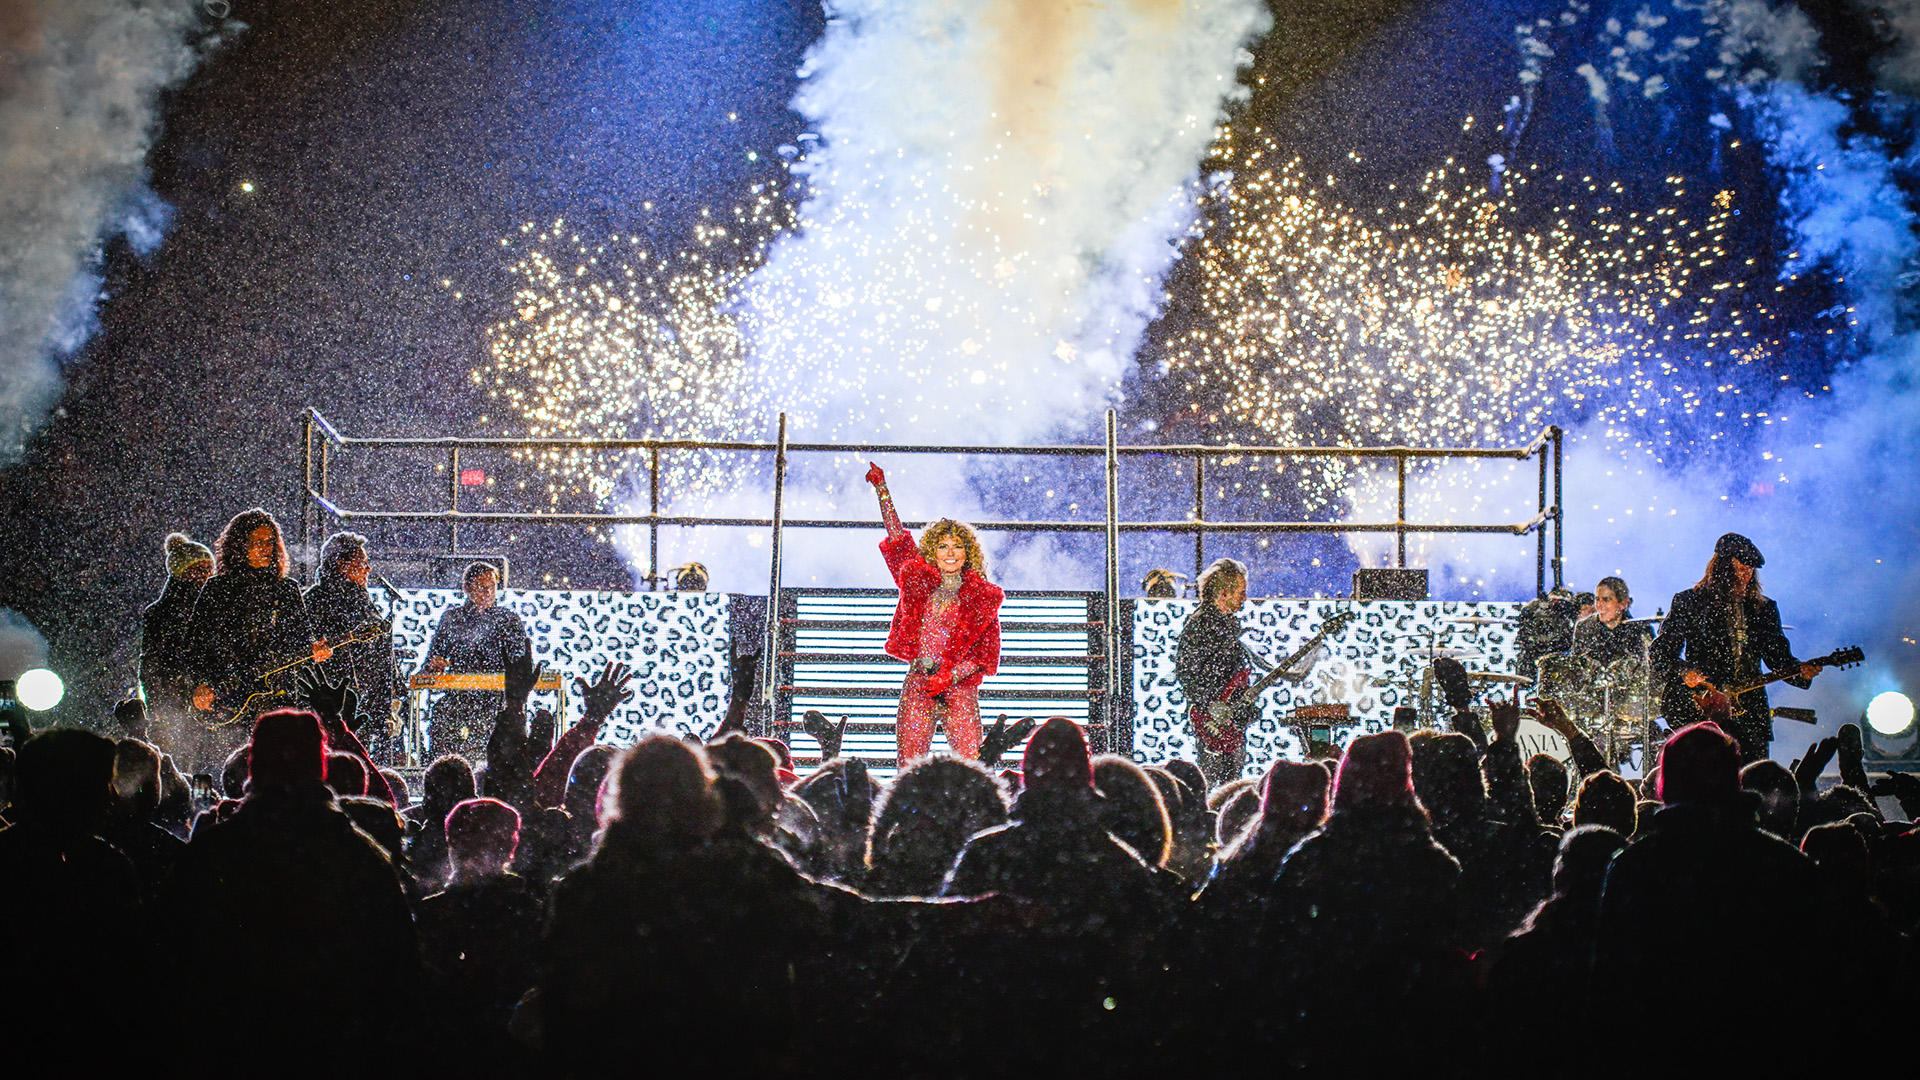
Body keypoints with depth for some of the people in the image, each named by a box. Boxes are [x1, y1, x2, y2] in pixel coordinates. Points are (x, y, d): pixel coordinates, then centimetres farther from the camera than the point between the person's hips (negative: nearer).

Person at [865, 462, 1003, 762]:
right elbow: (897, 537, 19)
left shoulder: (983, 597, 5)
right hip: (917, 686, 2)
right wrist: (882, 489, 22)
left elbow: (987, 655, 3)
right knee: (910, 766, -5)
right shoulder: (919, 581, 11)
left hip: (960, 686, -2)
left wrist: (951, 676, -11)